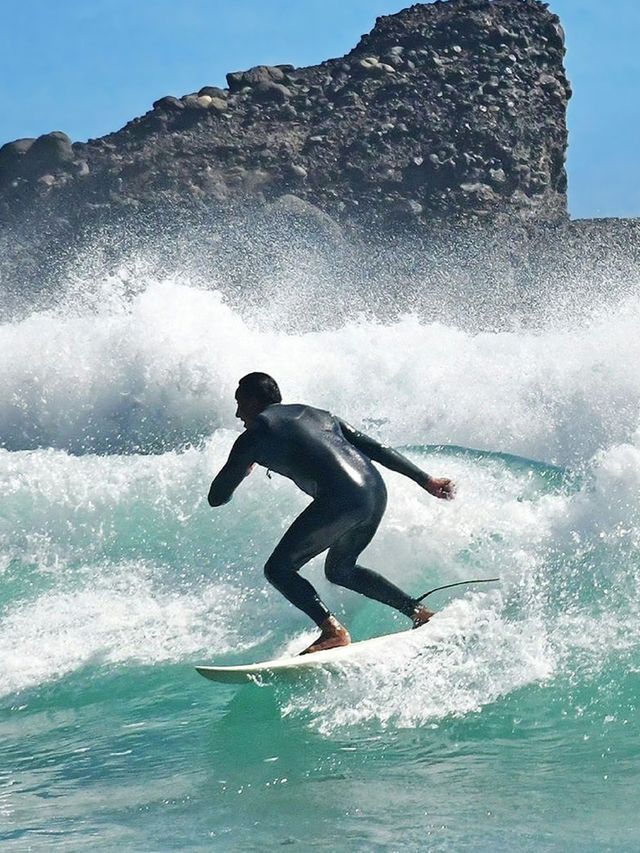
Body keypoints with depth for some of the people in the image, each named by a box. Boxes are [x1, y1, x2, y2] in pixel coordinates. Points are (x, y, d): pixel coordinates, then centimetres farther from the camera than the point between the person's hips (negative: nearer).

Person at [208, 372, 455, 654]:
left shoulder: (254, 437, 10)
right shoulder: (318, 415, 28)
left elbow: (217, 498, 15)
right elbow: (376, 449, 23)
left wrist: (240, 470, 36)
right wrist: (425, 480, 24)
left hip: (340, 499, -8)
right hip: (376, 493, 8)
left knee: (278, 569, 4)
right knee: (340, 570, 28)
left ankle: (333, 631, -10)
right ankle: (419, 612, 22)